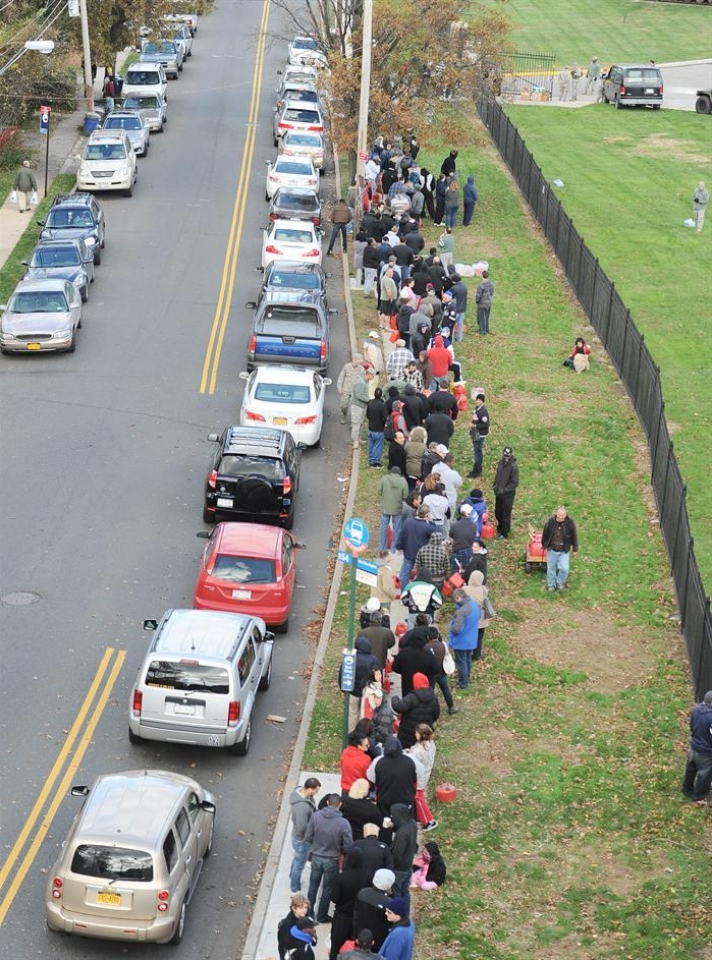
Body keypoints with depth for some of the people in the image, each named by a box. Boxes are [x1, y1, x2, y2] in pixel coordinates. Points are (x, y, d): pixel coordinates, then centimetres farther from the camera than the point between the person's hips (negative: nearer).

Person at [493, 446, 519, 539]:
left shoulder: (514, 466, -20)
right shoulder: (501, 463, -1)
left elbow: (515, 483, -18)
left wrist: (504, 490, -19)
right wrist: (495, 487, 5)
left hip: (508, 494, -7)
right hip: (499, 493, 7)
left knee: (506, 515, 5)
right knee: (498, 513, 19)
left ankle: (504, 533, 19)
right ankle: (500, 529, 40)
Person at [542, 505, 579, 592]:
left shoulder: (570, 524, -17)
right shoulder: (550, 522, -16)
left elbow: (574, 536, -3)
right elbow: (545, 534, 2)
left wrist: (575, 548, 5)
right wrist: (544, 545, 13)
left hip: (564, 551, -1)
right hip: (552, 550, 1)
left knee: (564, 568, -8)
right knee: (551, 568, 13)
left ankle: (560, 582, 22)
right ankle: (551, 585, 36)